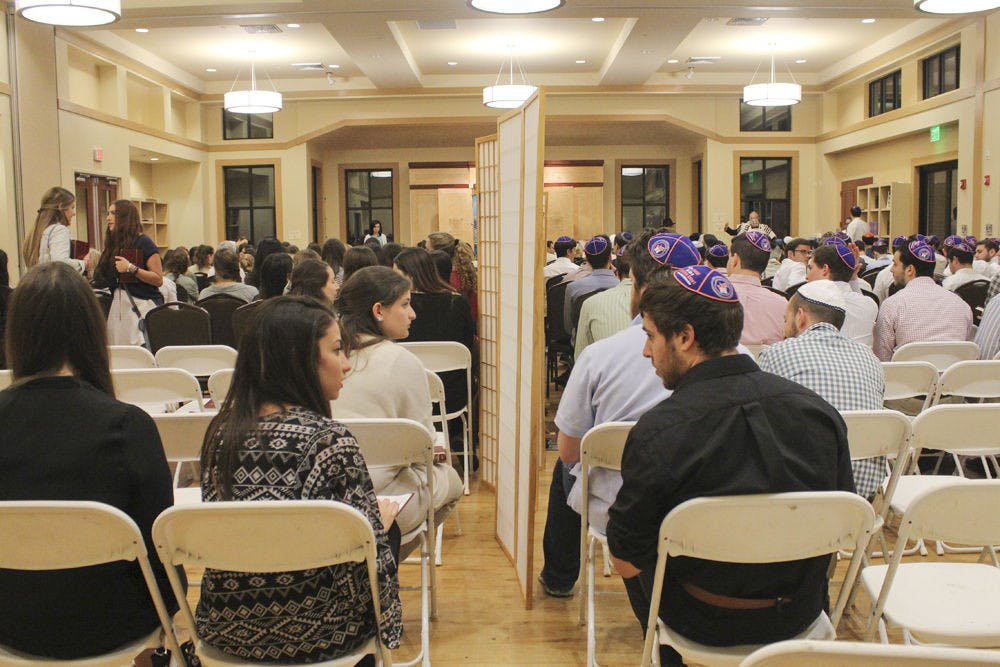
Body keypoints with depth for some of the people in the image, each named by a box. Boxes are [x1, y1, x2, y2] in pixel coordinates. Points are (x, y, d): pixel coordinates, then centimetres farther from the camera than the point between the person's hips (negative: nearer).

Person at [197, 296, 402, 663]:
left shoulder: (221, 431, -4)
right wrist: (383, 520, 4)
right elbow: (370, 556, -18)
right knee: (389, 533, 22)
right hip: (313, 635, -5)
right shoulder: (330, 441, -22)